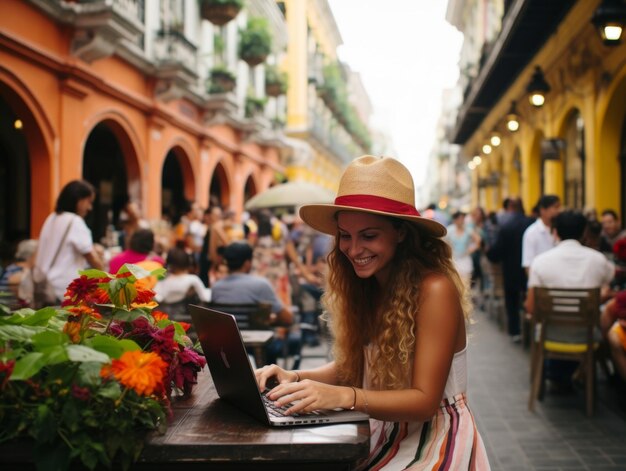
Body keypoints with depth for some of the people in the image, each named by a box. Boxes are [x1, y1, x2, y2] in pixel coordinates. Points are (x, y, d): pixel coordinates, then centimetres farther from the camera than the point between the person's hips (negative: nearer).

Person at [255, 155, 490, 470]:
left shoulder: (435, 288, -18)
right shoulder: (367, 287, 3)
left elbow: (426, 399, -20)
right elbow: (350, 367, 8)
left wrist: (343, 396, -33)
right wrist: (296, 379, -9)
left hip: (436, 442, -6)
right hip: (382, 434, 6)